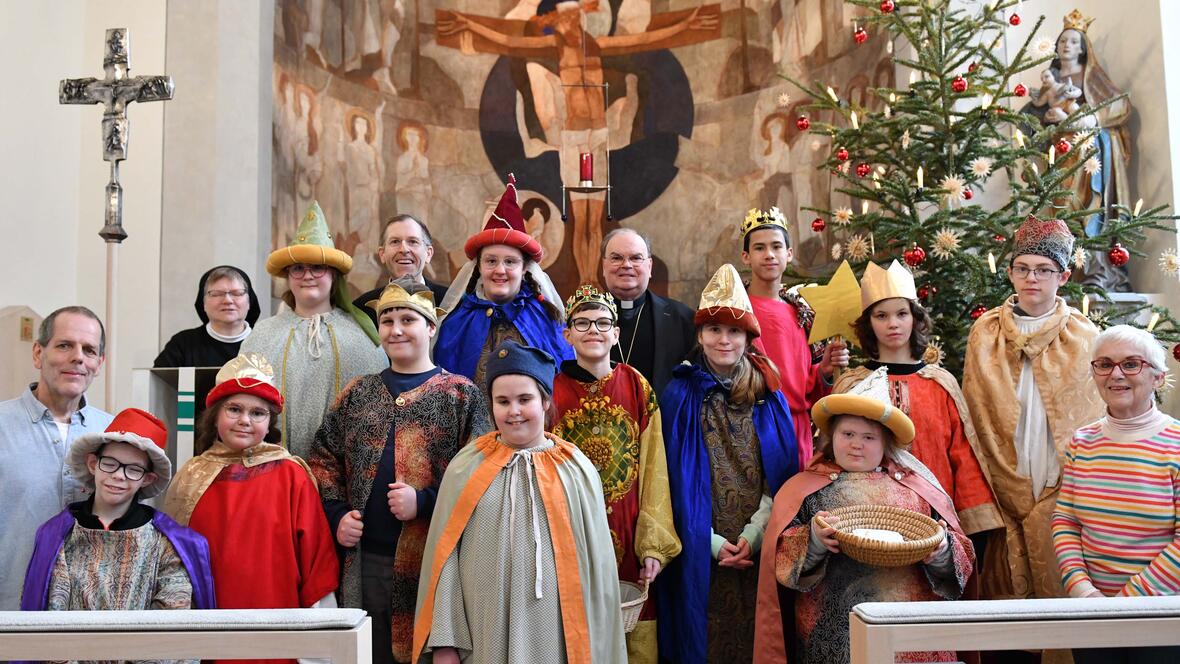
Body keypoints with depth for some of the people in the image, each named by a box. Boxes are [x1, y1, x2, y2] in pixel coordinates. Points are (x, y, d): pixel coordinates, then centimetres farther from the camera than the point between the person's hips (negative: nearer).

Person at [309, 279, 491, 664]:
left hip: (431, 561, -3)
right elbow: (323, 461, 14)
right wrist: (336, 515, -1)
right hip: (364, 562, 4)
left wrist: (424, 502, -17)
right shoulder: (357, 394, 13)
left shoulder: (461, 395, 1)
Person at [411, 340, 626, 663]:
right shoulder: (466, 468, 0)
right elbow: (444, 558, -1)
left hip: (557, 636, 0)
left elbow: (596, 566, 2)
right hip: (485, 635, 0)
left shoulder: (577, 471, 1)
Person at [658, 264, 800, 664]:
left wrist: (753, 535, -9)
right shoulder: (680, 395, -1)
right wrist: (712, 542, -11)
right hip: (700, 552, -2)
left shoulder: (769, 397, 6)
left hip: (759, 549, 2)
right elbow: (675, 478, -4)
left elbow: (781, 475, 3)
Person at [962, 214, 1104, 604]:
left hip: (1064, 495, 0)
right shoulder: (985, 333, 6)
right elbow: (975, 416, 7)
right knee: (1006, 589, 2)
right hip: (1004, 496, 1)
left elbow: (1094, 422, 6)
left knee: (1063, 589, 0)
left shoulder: (1085, 337, 5)